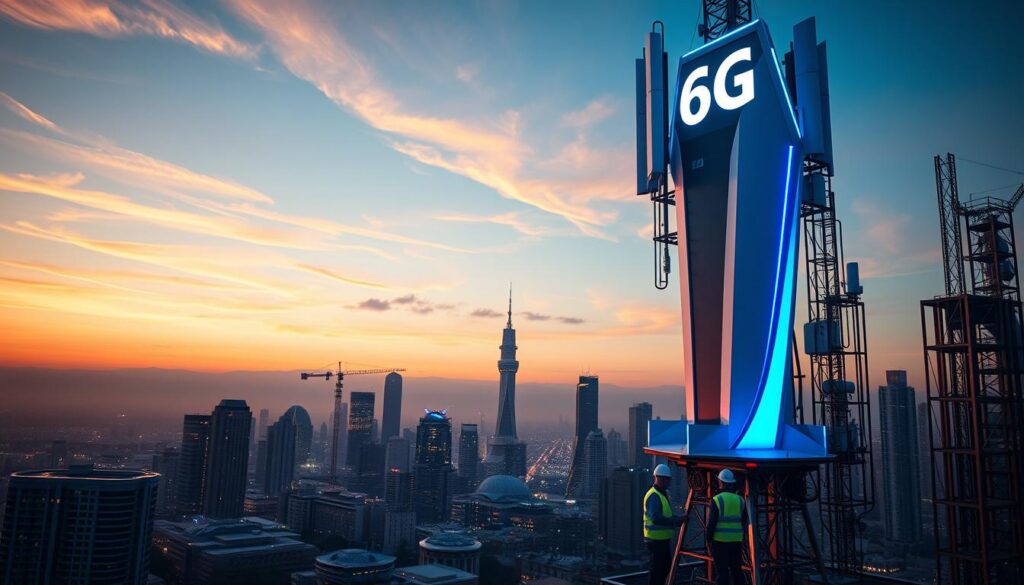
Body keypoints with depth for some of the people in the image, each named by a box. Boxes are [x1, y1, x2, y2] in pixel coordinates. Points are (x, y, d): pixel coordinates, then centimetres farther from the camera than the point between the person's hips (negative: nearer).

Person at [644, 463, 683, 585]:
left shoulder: (664, 493, 14)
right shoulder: (653, 496, -19)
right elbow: (656, 518, -29)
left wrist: (677, 519, 6)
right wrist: (675, 520, -29)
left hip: (664, 538, 10)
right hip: (656, 538, -10)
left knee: (666, 565, 19)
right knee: (657, 567, -2)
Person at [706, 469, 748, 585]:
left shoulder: (717, 500, -9)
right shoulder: (740, 500, 5)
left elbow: (711, 522, -11)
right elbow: (745, 522, 9)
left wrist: (708, 538, -1)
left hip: (720, 540, -4)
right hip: (736, 540, 5)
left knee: (722, 571, 0)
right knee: (737, 570, 15)